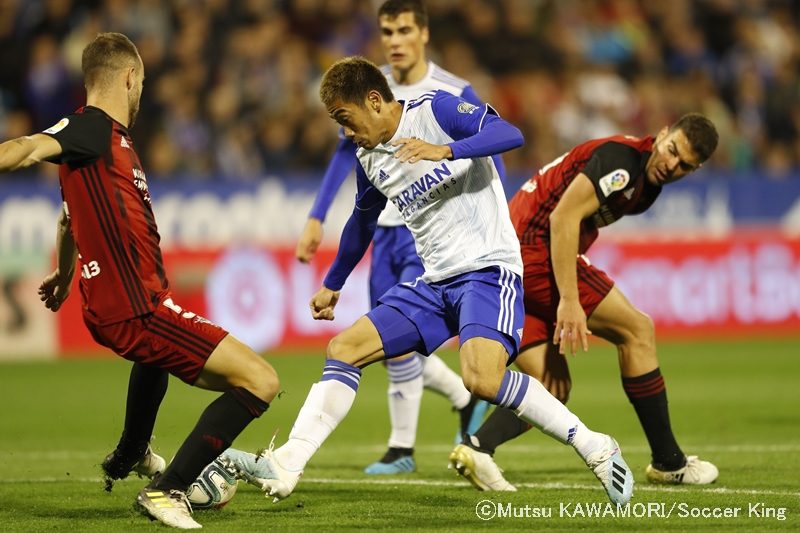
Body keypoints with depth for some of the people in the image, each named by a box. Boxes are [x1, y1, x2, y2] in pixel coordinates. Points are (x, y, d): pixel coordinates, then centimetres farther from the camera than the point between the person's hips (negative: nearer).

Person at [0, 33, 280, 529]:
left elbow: (70, 218, 34)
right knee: (261, 381, -15)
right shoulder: (93, 129, -12)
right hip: (135, 309, -11)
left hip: (111, 306, 11)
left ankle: (130, 456, 63)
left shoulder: (104, 135, 16)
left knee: (160, 344, 46)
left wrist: (64, 275, 51)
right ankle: (169, 490, -13)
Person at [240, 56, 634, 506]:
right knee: (344, 349, 0)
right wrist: (332, 285, 40)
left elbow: (510, 134, -23)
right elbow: (363, 223, 30)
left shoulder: (436, 111, -9)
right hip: (435, 283, 8)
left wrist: (445, 150, -36)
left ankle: (594, 447, -17)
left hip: (488, 268, -8)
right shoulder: (369, 161, 12)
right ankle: (288, 464, -1)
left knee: (481, 379, -29)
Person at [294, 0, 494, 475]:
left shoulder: (455, 95, -8)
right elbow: (346, 155, 12)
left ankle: (403, 450, -5)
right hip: (385, 230, 6)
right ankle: (467, 399, 29)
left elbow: (490, 163, -4)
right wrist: (317, 219, 5)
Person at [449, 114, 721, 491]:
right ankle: (668, 462, 4)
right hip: (533, 250, -10)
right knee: (637, 329, -2)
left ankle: (477, 446, -15)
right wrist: (569, 301, -24)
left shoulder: (646, 187, 18)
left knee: (552, 388, 5)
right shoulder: (622, 157, -12)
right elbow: (563, 217, -21)